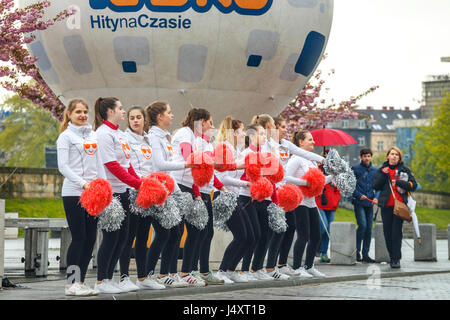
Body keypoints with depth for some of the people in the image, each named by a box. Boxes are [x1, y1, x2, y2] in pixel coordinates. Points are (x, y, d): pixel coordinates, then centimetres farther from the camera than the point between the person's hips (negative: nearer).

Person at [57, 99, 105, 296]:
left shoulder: (93, 135, 16)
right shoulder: (66, 136, -2)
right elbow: (63, 166, -10)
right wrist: (83, 183, -19)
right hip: (73, 193, -6)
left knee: (90, 238, 4)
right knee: (78, 237, -8)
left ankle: (80, 282, 11)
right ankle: (71, 284, -2)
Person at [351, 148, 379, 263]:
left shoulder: (375, 170, 11)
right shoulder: (355, 169, 0)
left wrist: (376, 197, -6)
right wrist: (359, 195, -13)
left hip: (370, 203, 4)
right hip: (359, 202, -4)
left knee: (369, 228, 4)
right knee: (362, 225, -17)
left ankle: (365, 254, 10)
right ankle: (357, 250, -3)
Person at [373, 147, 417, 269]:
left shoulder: (404, 170, 8)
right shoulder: (381, 170, 13)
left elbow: (413, 185, -1)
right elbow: (375, 186, 2)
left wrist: (398, 182, -12)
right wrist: (383, 175, -9)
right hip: (386, 206, 2)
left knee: (396, 232, -10)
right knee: (387, 232, 3)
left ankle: (396, 259, -9)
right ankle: (392, 256, 17)